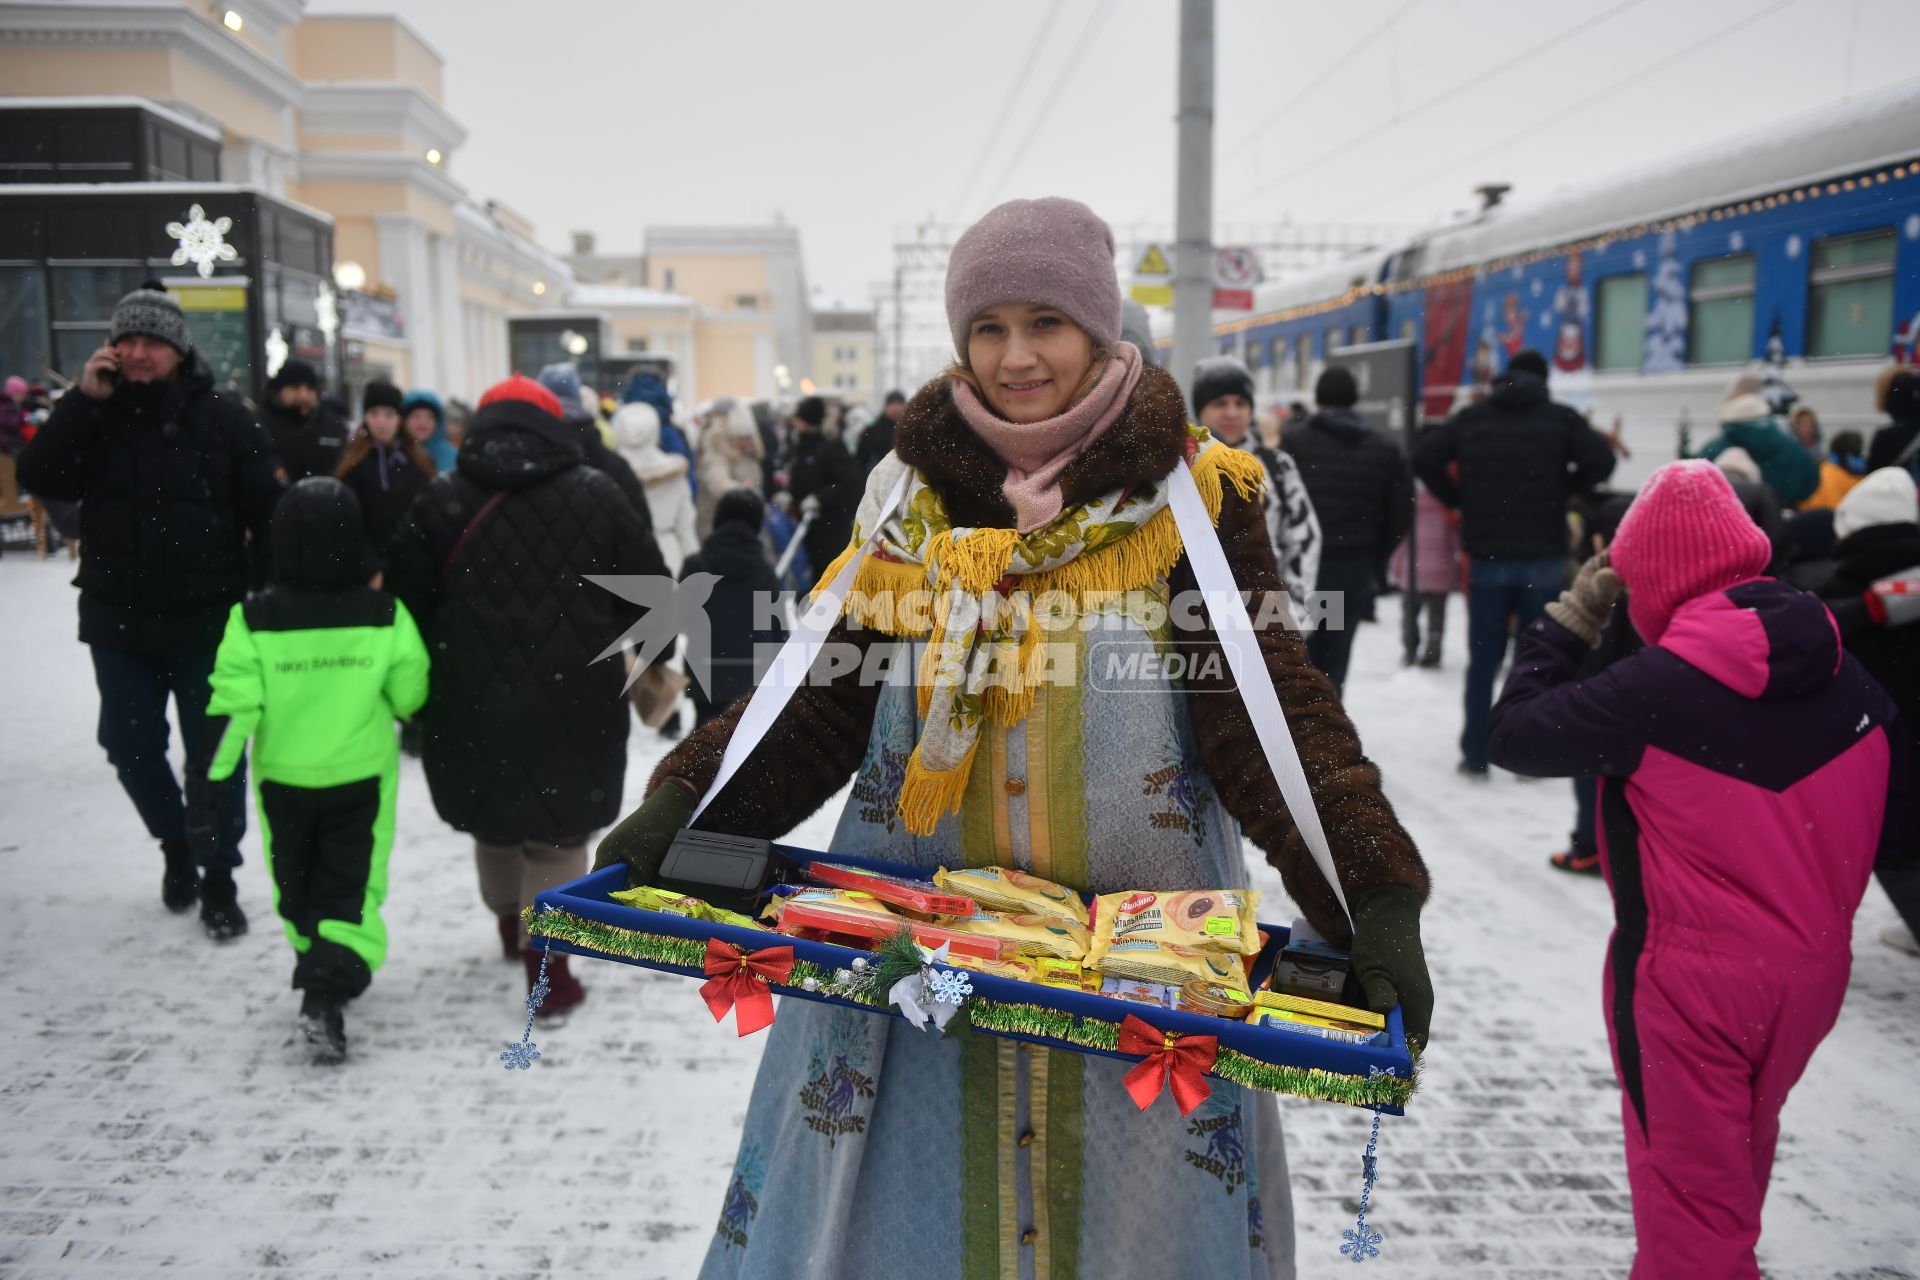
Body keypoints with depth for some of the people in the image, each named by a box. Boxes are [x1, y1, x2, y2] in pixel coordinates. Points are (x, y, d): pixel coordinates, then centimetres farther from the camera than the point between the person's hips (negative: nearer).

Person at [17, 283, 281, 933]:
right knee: (131, 748, 12)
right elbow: (38, 477, -10)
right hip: (119, 622, 3)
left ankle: (218, 881, 19)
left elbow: (270, 512, -6)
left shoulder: (223, 417, -5)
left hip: (208, 623, -3)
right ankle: (175, 845, 38)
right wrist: (83, 400, -17)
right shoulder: (95, 413, 3)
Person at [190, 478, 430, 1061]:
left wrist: (210, 778, -7)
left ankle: (314, 963, 38)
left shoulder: (254, 620, -14)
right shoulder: (385, 617, -13)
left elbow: (231, 707, -14)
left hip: (283, 778, 1)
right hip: (362, 774, -1)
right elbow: (410, 696, -3)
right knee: (353, 884, 5)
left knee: (295, 882, 21)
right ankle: (329, 990, -12)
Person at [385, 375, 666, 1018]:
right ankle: (548, 966, 5)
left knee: (493, 821, 23)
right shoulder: (596, 494, -1)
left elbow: (404, 599, 1)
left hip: (473, 701, 2)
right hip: (573, 702, -2)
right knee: (557, 833, 8)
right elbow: (652, 588, 2)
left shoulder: (442, 500, 1)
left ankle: (510, 923, 45)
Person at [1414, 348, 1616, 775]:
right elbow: (1601, 462, -11)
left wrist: (1458, 499, 6)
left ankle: (1475, 754, 10)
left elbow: (1424, 457, -5)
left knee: (1483, 660, 8)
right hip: (1543, 560, -1)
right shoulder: (1561, 418, 1)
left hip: (1487, 558, 1)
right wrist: (1563, 490, 6)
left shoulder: (1471, 417, 5)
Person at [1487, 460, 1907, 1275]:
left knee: (1688, 1185, 12)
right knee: (1741, 1153, 30)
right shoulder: (1847, 676, -4)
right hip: (1812, 970, 7)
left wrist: (1568, 622, -5)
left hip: (1689, 980, -6)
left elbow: (1514, 737, -14)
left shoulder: (1658, 688, -23)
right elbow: (1894, 822, 5)